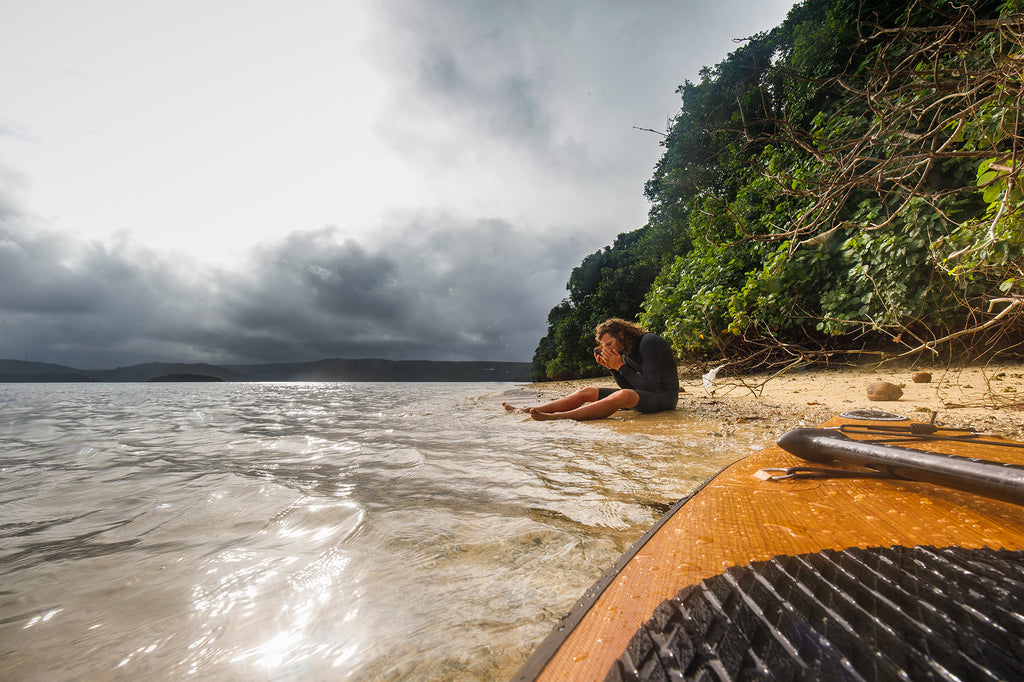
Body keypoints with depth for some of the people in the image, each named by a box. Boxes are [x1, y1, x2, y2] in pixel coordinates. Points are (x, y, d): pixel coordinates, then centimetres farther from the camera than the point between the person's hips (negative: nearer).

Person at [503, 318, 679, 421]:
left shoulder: (649, 342, -18)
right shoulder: (625, 350, 7)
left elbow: (650, 386, -23)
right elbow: (626, 386, 9)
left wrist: (620, 366, -21)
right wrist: (611, 367, -6)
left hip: (664, 397, -8)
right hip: (641, 395, 8)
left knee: (623, 396, -40)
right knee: (586, 392, -1)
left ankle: (556, 417, -48)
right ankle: (528, 410, -5)